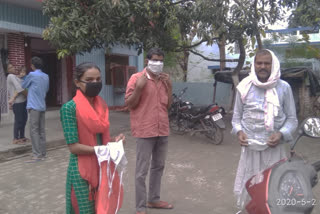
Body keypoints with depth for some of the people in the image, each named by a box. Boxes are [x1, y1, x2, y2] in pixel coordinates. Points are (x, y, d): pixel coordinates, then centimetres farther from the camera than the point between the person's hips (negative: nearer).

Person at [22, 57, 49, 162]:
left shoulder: (32, 75, -9)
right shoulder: (46, 76, 10)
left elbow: (23, 85, 7)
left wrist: (25, 77, 25)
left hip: (34, 106, -7)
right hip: (42, 106, 7)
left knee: (34, 130, -5)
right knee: (41, 130, 9)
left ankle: (37, 155, -7)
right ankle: (43, 153, 13)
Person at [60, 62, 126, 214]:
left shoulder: (102, 105, 5)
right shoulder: (70, 107, -14)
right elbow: (73, 146, -17)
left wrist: (114, 140, -4)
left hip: (103, 167, 6)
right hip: (82, 171, -6)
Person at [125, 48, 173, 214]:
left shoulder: (163, 80, 12)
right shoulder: (136, 78, -7)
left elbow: (168, 105, 14)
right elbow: (129, 104, -7)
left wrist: (169, 86, 2)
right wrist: (139, 88, -21)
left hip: (162, 130, 7)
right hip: (145, 131, -7)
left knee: (158, 166, 17)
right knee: (142, 171, -2)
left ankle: (154, 199, 32)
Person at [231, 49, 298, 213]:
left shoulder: (284, 88, -4)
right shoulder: (245, 87, 0)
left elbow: (292, 118, 1)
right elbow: (237, 116, 8)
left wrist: (281, 134, -16)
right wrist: (239, 131, -10)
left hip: (274, 147, -1)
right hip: (250, 147, 1)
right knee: (247, 186, 12)